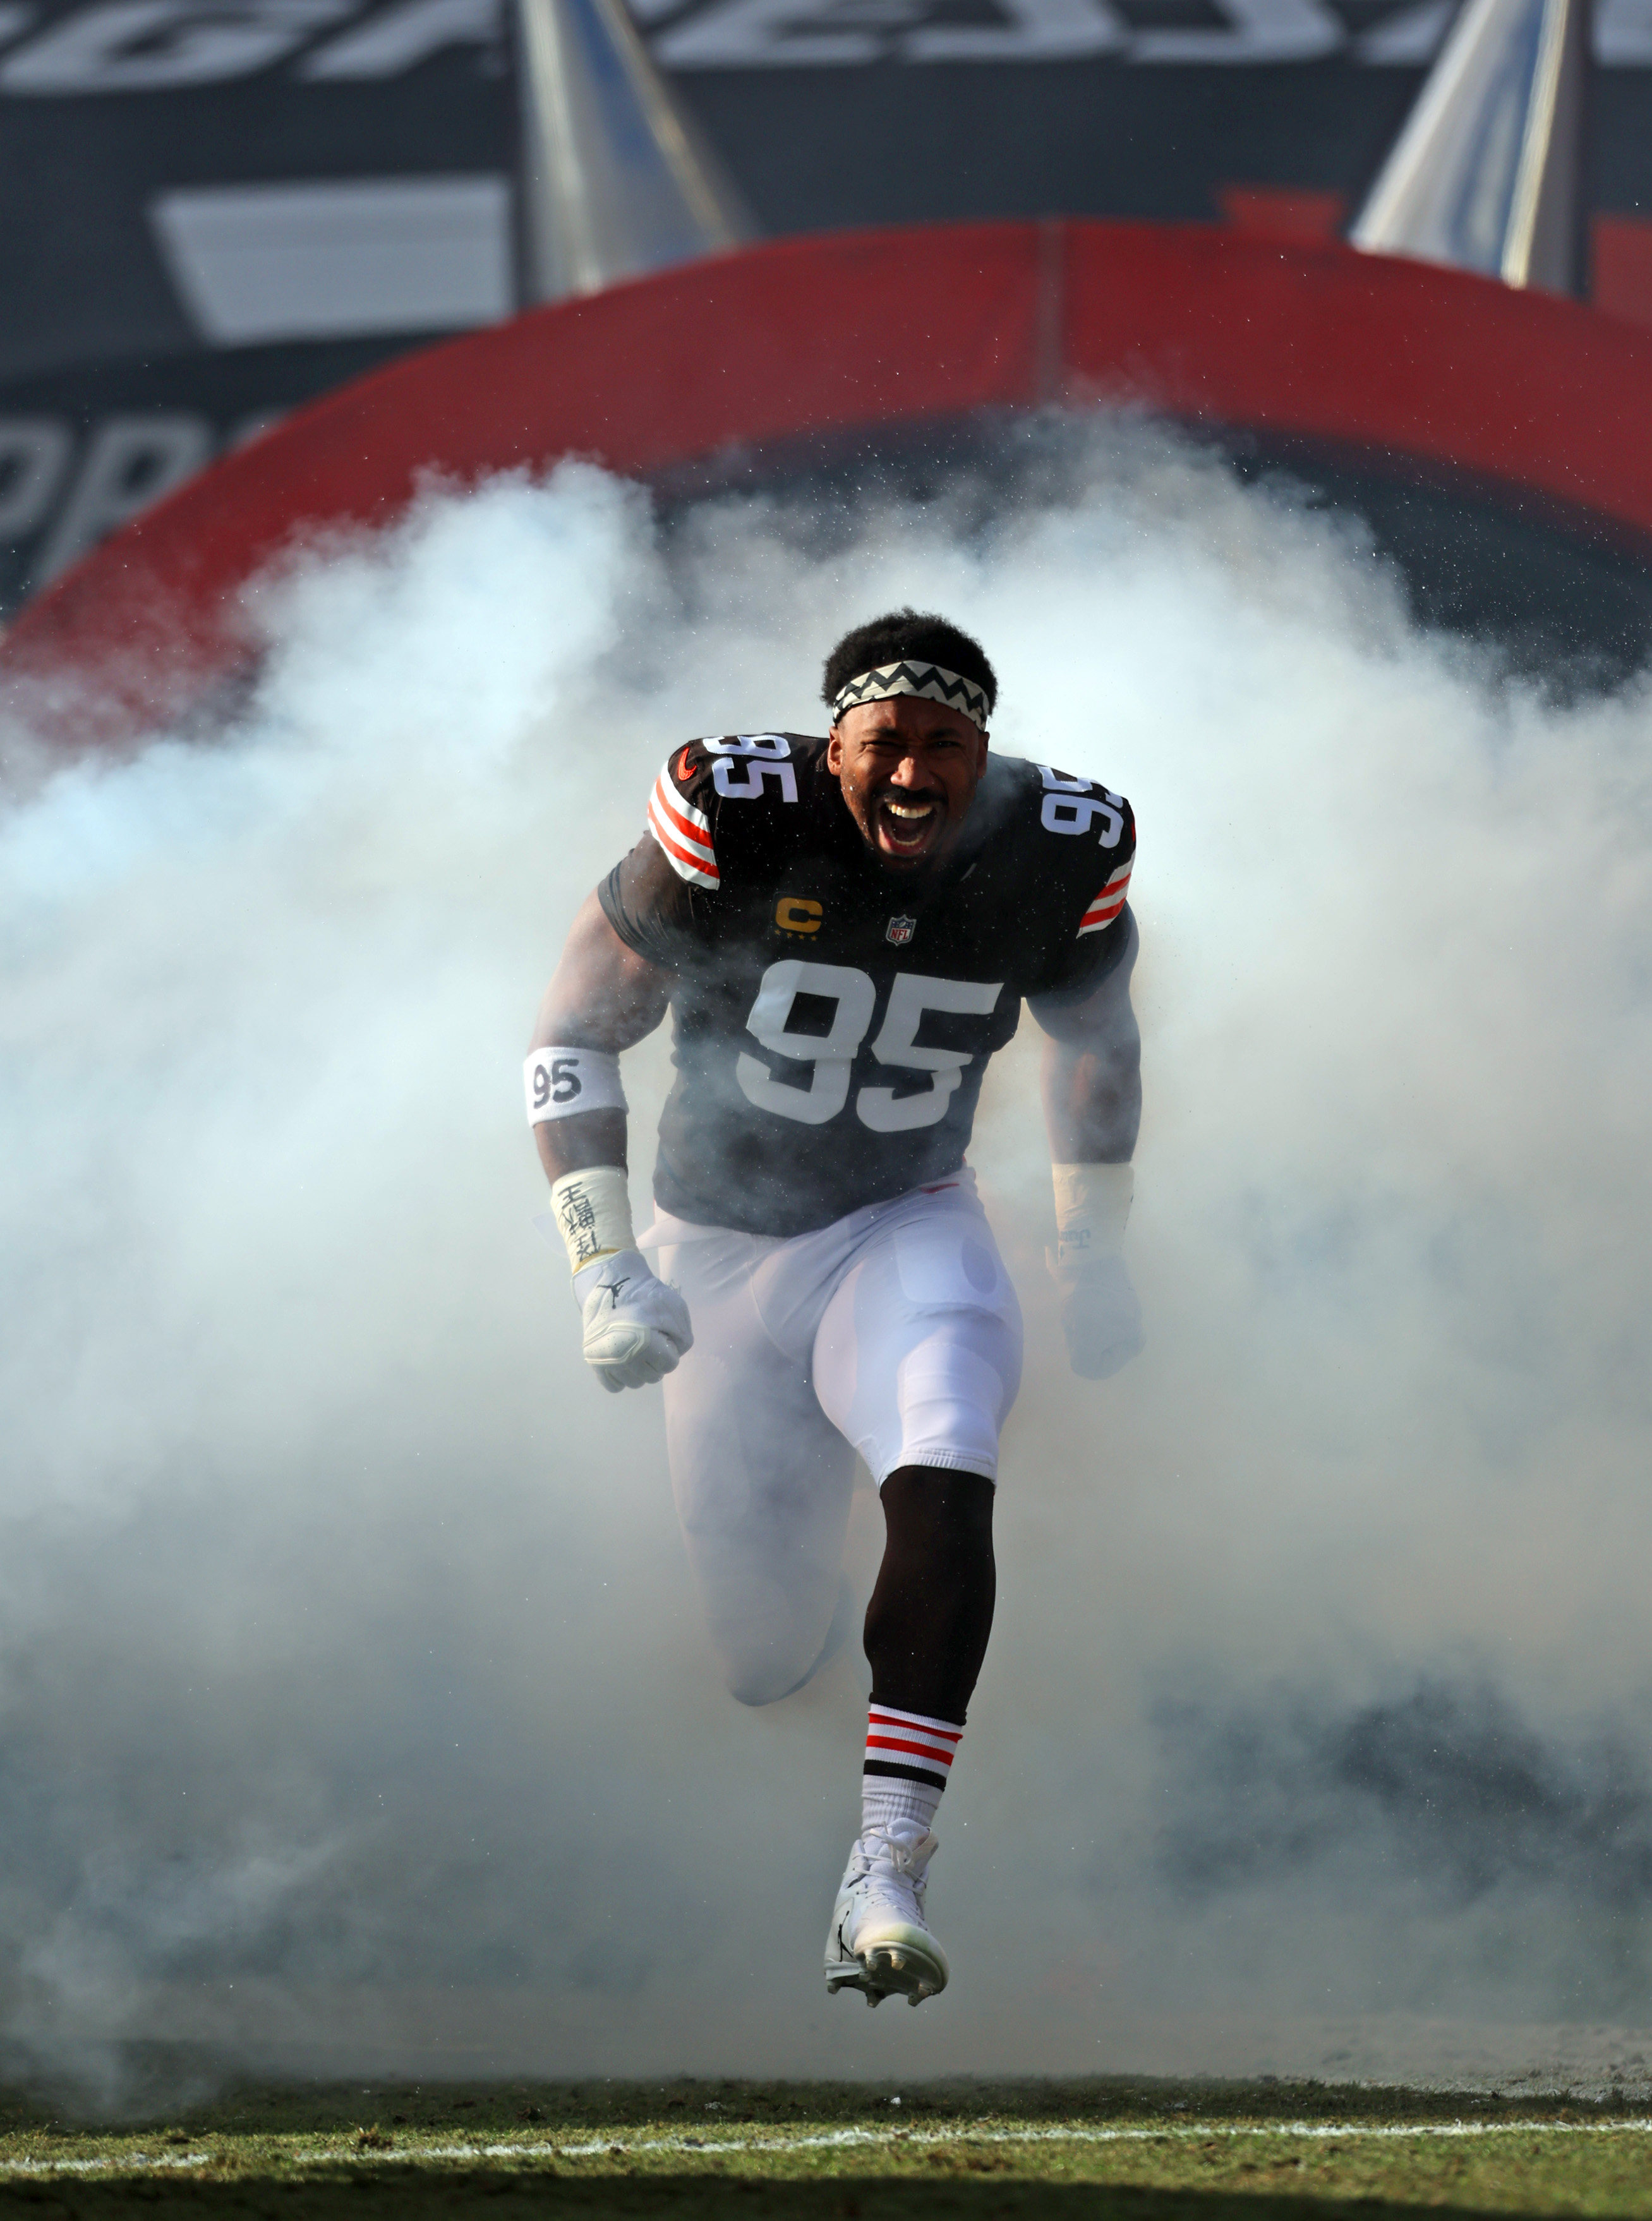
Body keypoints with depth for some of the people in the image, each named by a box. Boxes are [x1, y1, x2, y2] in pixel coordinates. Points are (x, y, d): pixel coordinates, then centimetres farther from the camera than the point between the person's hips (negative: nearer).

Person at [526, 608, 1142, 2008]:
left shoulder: (1055, 855, -12)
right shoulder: (733, 820, -21)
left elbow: (1094, 1040, 11)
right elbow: (575, 1037, -11)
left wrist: (1095, 1254, 14)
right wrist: (605, 1270, -18)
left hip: (905, 1230, 0)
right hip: (720, 1246, 0)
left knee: (945, 1496, -32)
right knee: (764, 1662, 8)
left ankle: (888, 1876, -30)